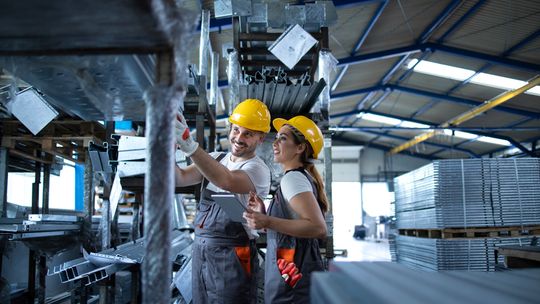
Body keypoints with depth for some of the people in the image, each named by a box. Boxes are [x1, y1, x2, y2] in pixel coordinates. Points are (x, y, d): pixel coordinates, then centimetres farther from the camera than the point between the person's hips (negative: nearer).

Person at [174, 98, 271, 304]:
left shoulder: (258, 169, -9)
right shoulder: (215, 159, 14)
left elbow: (227, 180, -29)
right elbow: (181, 178, 2)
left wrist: (189, 146, -39)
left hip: (231, 254, -6)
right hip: (200, 249, 6)